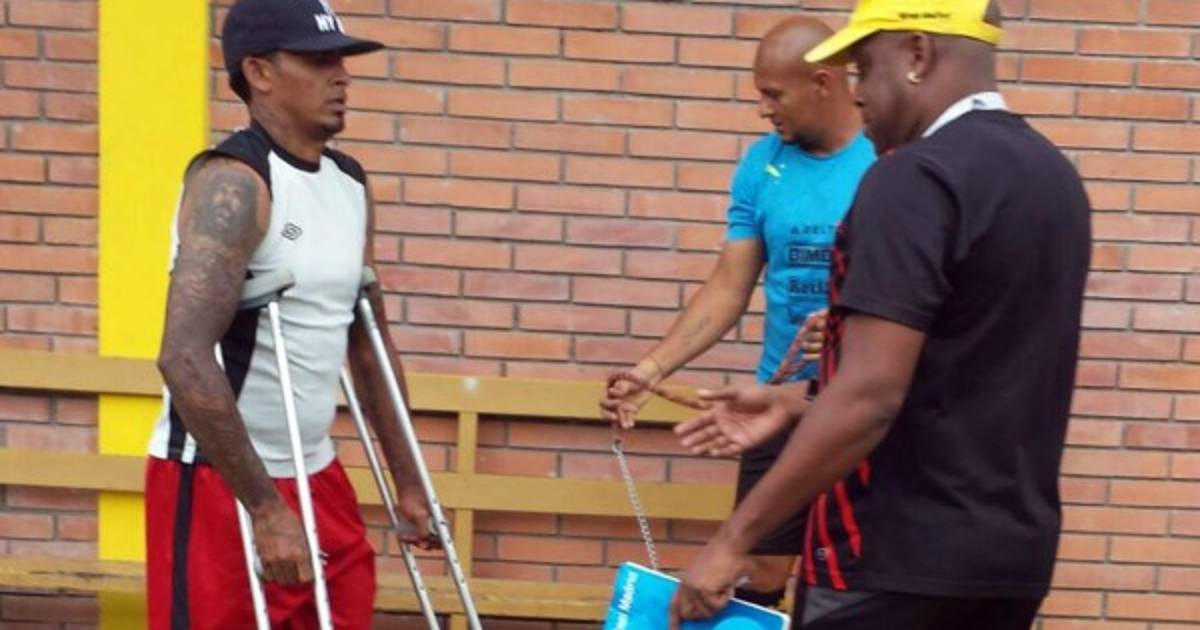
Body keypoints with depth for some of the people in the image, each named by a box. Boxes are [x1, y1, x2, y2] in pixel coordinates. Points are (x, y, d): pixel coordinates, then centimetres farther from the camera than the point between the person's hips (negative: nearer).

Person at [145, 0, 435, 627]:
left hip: (314, 476, 8)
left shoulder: (350, 185, 9)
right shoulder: (234, 183, -18)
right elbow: (185, 358, -28)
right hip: (219, 481, -8)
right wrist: (266, 509, -27)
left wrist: (407, 481, 18)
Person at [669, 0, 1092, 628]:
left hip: (899, 560, -8)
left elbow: (869, 399, -23)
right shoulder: (1052, 174, 10)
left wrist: (734, 538, -17)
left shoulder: (916, 177, -17)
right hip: (1014, 553, 8)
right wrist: (798, 403, 20)